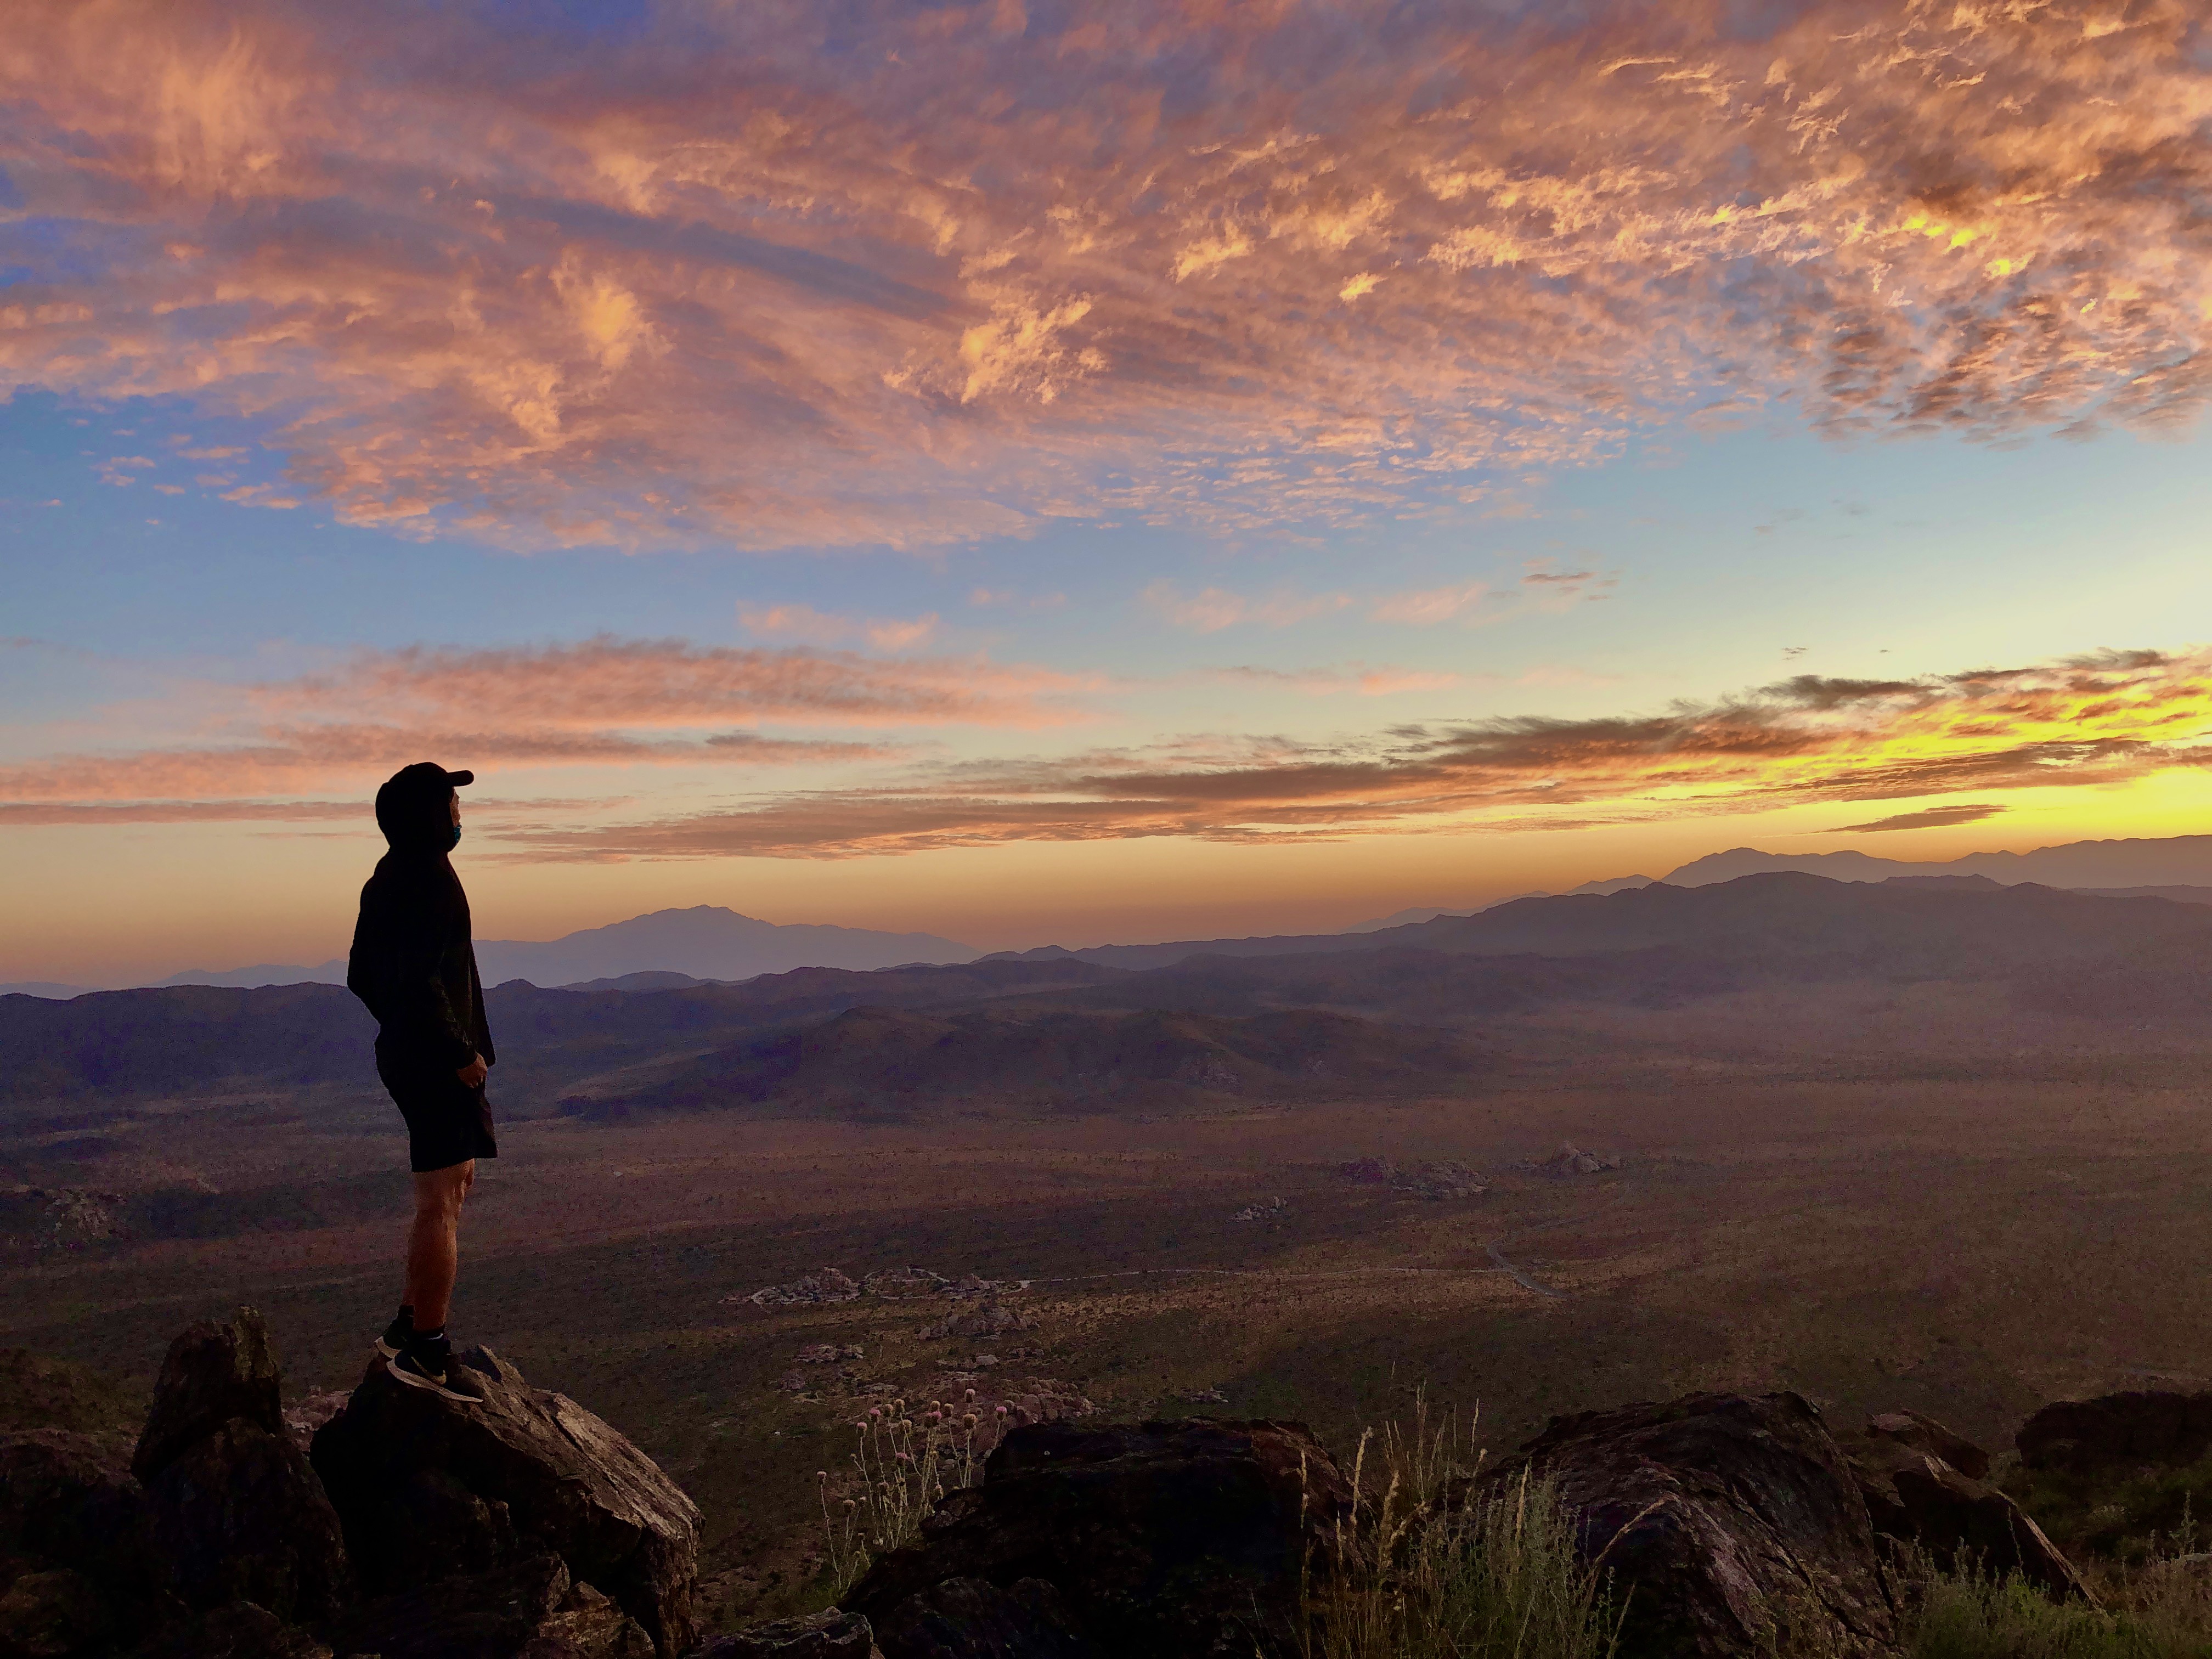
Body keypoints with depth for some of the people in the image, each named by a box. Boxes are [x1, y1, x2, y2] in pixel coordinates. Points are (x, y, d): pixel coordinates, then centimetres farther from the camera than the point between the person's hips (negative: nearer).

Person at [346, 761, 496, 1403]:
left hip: (407, 1053, 11)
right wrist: (461, 1053, -21)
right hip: (437, 1060, -11)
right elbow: (419, 983, -28)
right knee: (441, 1203, -4)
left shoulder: (389, 877, 13)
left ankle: (408, 1328, 27)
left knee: (456, 1181, 21)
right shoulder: (429, 879, -19)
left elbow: (362, 976, 18)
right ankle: (426, 1352, 4)